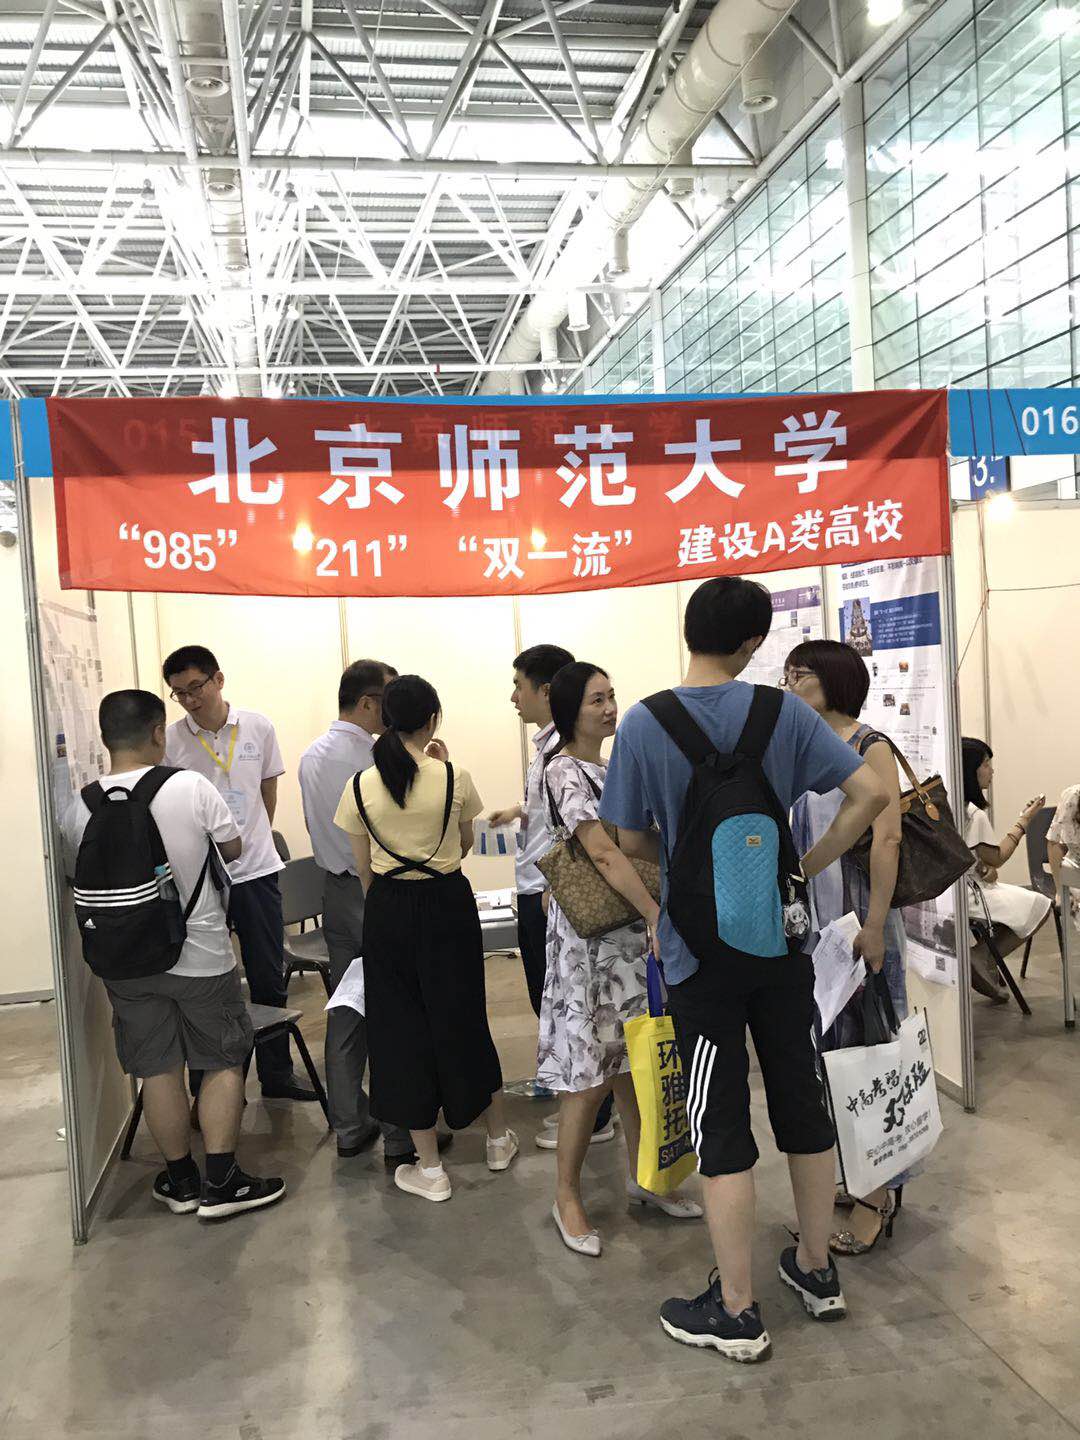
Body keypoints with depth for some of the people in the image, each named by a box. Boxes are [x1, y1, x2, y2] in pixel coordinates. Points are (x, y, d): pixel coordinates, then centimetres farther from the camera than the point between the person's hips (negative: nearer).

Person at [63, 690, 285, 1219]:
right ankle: (220, 1184, 12)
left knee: (158, 1070, 14)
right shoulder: (191, 787, -16)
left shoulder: (80, 809, -7)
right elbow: (232, 848, -3)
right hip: (200, 954, -3)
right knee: (223, 1062, 11)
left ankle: (180, 1180, 26)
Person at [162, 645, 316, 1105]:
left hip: (256, 869, 2)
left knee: (269, 980, 12)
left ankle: (276, 1075, 28)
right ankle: (205, 1089, 20)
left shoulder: (257, 727, 0)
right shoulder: (171, 741, -6)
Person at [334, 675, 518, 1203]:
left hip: (388, 909, 0)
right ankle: (498, 1139, 34)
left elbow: (363, 868, 3)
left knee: (401, 1026, 11)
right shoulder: (455, 779, -10)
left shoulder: (361, 787, -6)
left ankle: (429, 1168, 17)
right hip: (448, 903, 0)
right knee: (460, 1018, 17)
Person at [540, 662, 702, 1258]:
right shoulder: (564, 773, -13)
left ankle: (642, 1176, 30)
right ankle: (567, 1197, 14)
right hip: (589, 938, -8)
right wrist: (658, 914, -26)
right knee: (590, 1075, -1)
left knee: (633, 1063, 16)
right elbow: (602, 853, -22)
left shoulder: (611, 770, 13)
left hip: (632, 934, 8)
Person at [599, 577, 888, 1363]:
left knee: (721, 1125, 6)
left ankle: (737, 1312, 17)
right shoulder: (784, 712, -6)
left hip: (700, 947, -2)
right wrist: (807, 868, 1)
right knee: (803, 1101, 17)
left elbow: (633, 841, -4)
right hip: (782, 939, 3)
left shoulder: (644, 724, -11)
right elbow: (872, 792, -8)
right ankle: (817, 1269, 34)